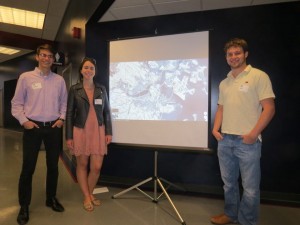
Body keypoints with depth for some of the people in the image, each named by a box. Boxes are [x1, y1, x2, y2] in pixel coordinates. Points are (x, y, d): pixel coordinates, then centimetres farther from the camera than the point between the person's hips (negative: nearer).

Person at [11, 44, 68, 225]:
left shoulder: (59, 80, 6)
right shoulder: (26, 77, 0)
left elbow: (64, 102, 11)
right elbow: (16, 103, 2)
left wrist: (62, 118, -2)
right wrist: (24, 121, -9)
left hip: (54, 128, 3)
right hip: (33, 127, -2)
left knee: (53, 166, 12)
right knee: (28, 168, 3)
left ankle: (51, 198, 30)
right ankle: (24, 206, 20)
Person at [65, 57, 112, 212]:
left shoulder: (101, 89, 6)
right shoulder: (74, 89, -1)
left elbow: (107, 112, 7)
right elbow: (69, 114, -1)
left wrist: (109, 132, 2)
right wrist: (69, 136, -5)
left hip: (98, 131, 2)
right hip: (80, 131, -1)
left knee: (96, 167, 1)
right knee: (82, 165, 10)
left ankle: (90, 193, 29)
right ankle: (86, 197, 28)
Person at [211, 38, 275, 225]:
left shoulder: (259, 76, -4)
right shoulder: (224, 83, 14)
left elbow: (269, 108, -9)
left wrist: (254, 134, -17)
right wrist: (216, 129, 4)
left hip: (247, 141, -5)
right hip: (225, 140, 6)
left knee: (250, 186, 5)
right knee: (229, 182, 17)